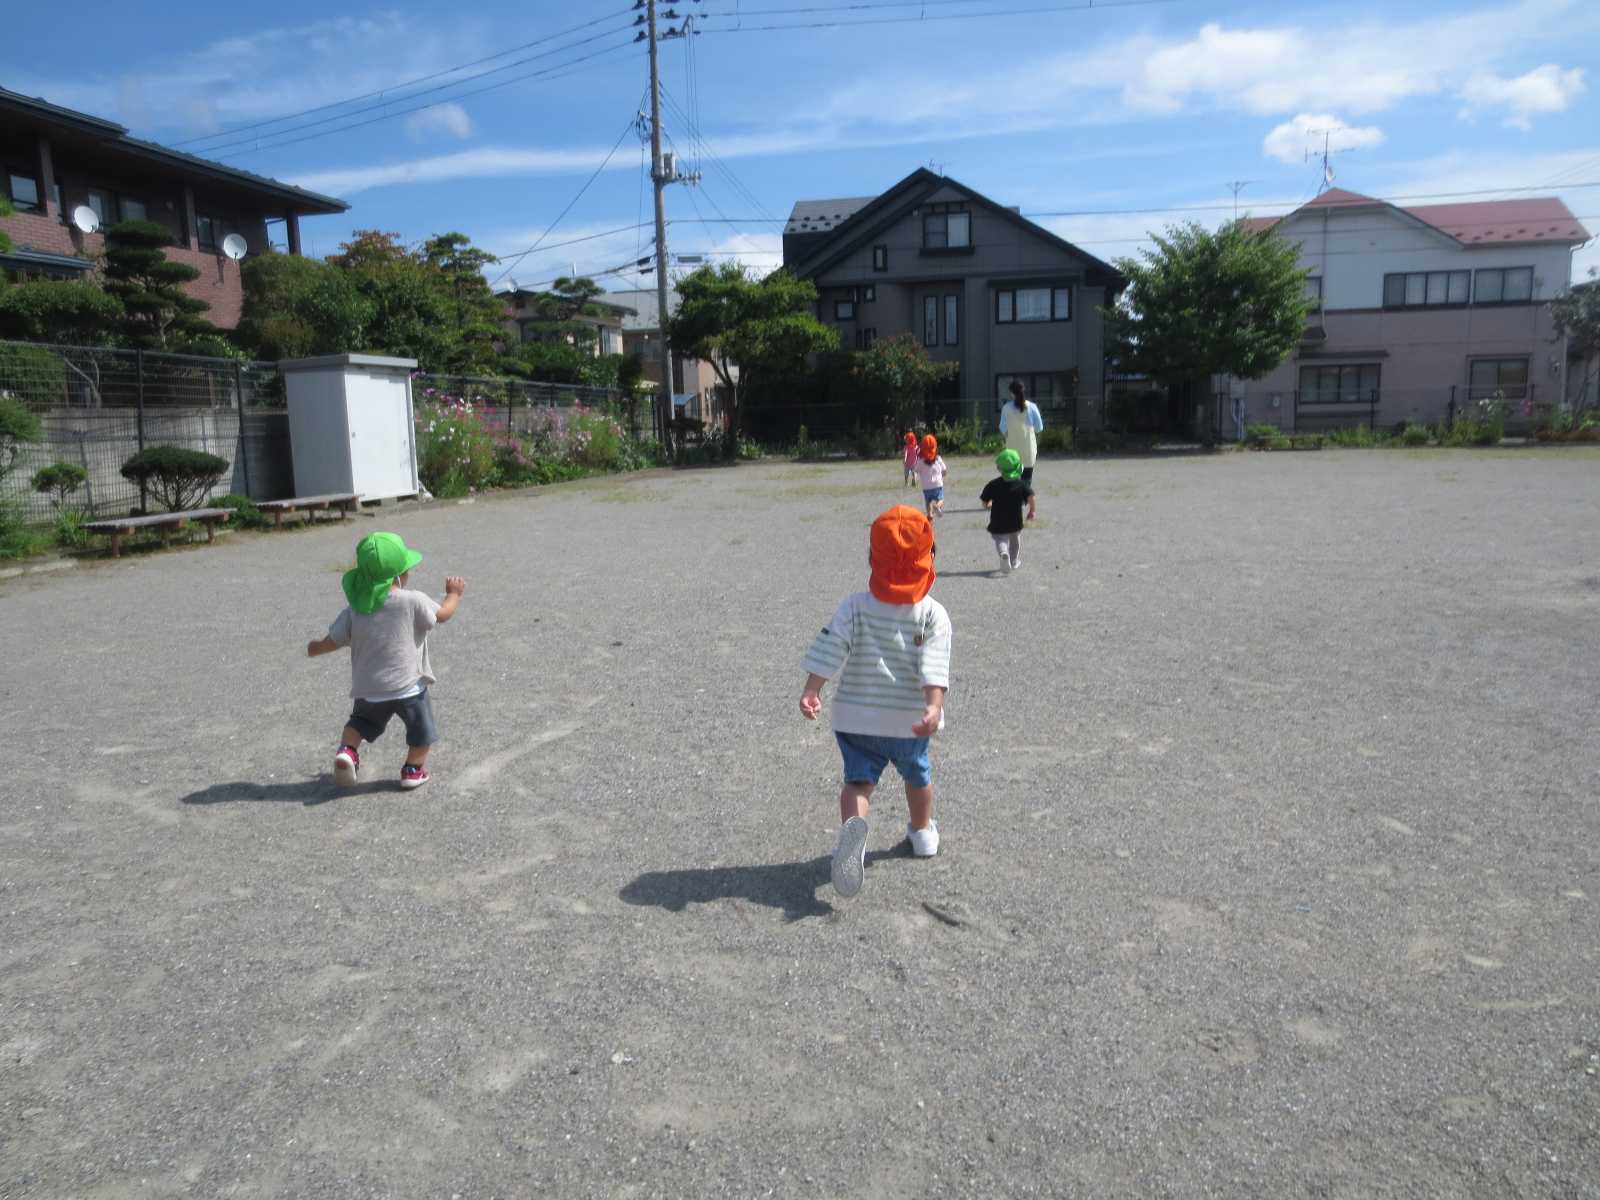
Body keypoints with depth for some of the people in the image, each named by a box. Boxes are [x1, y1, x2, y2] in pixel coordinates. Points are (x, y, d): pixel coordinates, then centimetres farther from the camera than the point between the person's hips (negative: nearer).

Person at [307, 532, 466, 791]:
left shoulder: (355, 609, -5)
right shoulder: (413, 601, -16)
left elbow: (332, 641, 1)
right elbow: (443, 614, -2)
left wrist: (315, 648, 24)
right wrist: (454, 594, 18)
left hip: (369, 689, 4)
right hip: (408, 686, -4)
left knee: (362, 720, 29)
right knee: (422, 728, 17)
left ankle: (347, 749, 8)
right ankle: (413, 770, 22)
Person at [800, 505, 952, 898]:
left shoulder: (854, 607, -8)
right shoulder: (934, 615, -10)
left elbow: (830, 650, -17)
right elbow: (934, 668, -23)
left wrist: (811, 690, -19)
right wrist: (934, 706, -29)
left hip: (856, 717, 0)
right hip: (910, 720, 1)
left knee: (859, 779, 3)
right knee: (917, 775, 25)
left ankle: (852, 826, -27)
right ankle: (923, 832, 44)